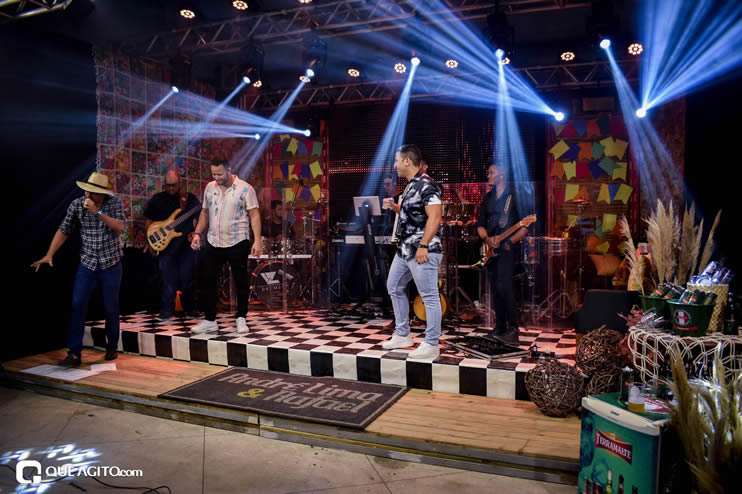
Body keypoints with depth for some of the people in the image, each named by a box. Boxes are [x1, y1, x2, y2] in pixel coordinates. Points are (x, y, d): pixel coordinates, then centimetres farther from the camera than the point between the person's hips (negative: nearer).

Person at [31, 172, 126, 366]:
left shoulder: (115, 202, -6)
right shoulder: (77, 204, -2)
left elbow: (119, 227, -20)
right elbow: (63, 231, 1)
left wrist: (97, 212, -28)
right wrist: (49, 255, -6)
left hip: (111, 263, -1)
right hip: (87, 263, 2)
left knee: (110, 307, 4)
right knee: (77, 305, -7)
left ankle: (112, 348, 22)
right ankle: (74, 353, -2)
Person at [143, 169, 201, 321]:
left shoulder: (191, 199, 5)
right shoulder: (157, 199, 3)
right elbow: (148, 221, 7)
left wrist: (195, 233, -8)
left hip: (186, 245, 1)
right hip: (165, 245, -1)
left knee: (187, 279, 6)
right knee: (168, 280, -2)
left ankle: (189, 308, 18)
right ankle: (167, 310, 7)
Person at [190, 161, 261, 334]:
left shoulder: (245, 189, -7)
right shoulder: (210, 188, 8)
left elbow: (254, 215, -9)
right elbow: (205, 212, 16)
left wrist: (257, 240, -17)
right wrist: (197, 233, 5)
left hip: (237, 243, -4)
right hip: (213, 243, 5)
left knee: (241, 281, 3)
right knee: (209, 281, 6)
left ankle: (241, 319, 16)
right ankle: (210, 321, 17)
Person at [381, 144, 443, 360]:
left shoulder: (426, 185, -15)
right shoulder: (410, 185, 15)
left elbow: (434, 217, -23)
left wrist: (423, 246, -26)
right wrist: (394, 207, 11)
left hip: (423, 251, -11)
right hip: (405, 249, 11)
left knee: (429, 297, -3)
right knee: (394, 288, 19)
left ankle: (431, 346, 5)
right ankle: (402, 335, 30)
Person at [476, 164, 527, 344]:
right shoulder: (488, 198, 16)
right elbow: (480, 223, 13)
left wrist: (510, 240, -18)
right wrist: (487, 239, -6)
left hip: (507, 248, -6)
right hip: (490, 249, 6)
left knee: (503, 286, -17)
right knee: (494, 289, 7)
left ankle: (512, 328, -9)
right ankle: (499, 328, 16)